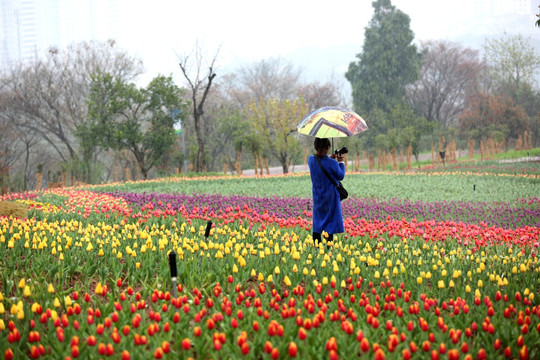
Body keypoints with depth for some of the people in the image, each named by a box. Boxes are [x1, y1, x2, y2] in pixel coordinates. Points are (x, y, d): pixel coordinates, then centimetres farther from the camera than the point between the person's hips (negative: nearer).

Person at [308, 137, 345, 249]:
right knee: (330, 222, 5)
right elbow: (341, 176, -7)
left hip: (317, 197, 5)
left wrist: (330, 158, 11)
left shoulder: (311, 160, -8)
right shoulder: (332, 163, -24)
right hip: (330, 197, -5)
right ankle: (329, 247, 6)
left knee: (317, 222, 15)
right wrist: (341, 162, 4)